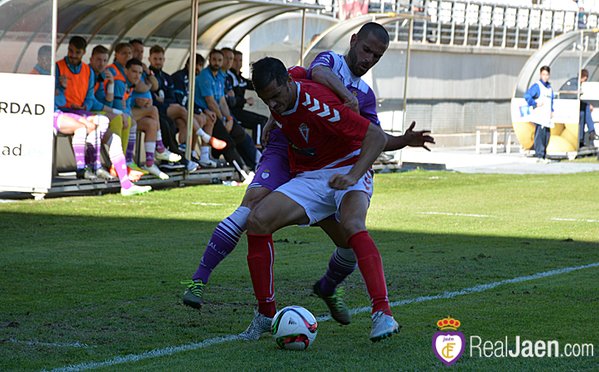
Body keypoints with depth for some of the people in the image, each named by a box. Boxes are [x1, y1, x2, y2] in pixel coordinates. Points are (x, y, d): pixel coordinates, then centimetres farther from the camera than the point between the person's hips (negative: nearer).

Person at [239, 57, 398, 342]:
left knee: (352, 225, -37)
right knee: (257, 221, -16)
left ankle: (382, 313, -44)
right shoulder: (278, 100, -4)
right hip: (309, 178, 6)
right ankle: (266, 315, -5)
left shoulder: (317, 104, -27)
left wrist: (353, 176, -38)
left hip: (347, 171, -6)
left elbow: (377, 136, -28)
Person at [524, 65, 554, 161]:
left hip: (547, 117, 8)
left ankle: (544, 156, 14)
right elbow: (527, 95, -13)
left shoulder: (549, 88, 20)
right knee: (540, 134, -15)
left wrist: (552, 111, 17)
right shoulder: (537, 86, -4)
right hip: (539, 116, -8)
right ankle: (539, 155, -17)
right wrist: (535, 104, -16)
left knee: (547, 135, 7)